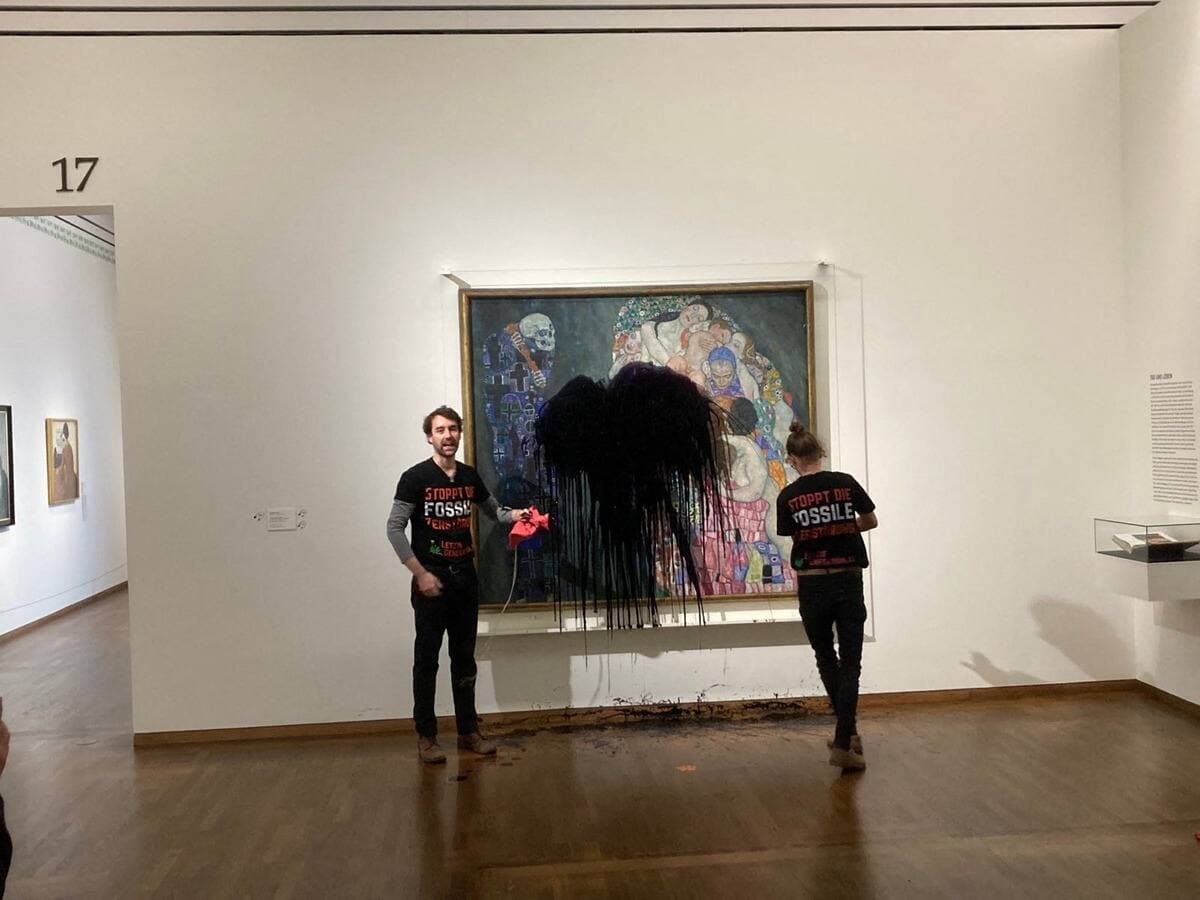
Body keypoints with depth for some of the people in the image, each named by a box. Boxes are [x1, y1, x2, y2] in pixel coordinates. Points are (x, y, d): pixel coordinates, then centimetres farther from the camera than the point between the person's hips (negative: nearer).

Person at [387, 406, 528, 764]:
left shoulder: (469, 476, 8)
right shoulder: (415, 478, -8)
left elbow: (493, 509, 24)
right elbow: (394, 528, -11)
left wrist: (513, 515, 2)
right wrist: (420, 573, -16)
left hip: (465, 579, 5)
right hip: (432, 580, -5)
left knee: (464, 657, 12)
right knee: (427, 659, 2)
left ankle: (468, 731, 22)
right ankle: (426, 736, 12)